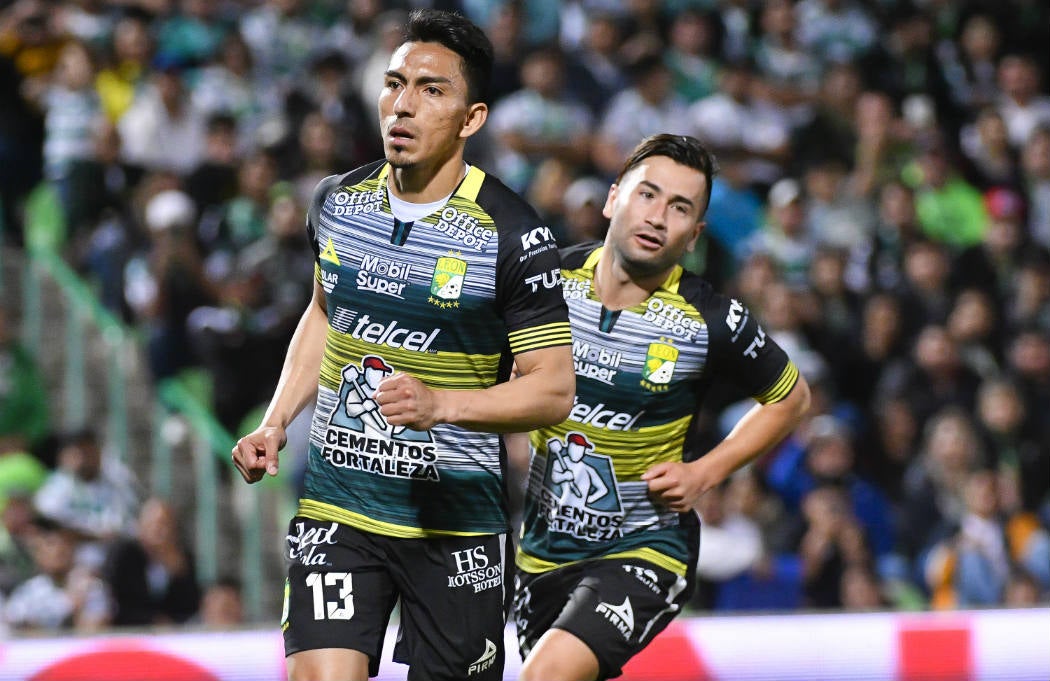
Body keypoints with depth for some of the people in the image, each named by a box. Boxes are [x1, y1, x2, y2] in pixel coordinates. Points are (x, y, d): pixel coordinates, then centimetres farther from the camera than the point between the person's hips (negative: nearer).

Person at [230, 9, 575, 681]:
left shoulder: (512, 235, -12)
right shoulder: (337, 202, 3)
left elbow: (554, 388, -12)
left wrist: (441, 404, -27)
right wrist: (276, 423, 12)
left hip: (455, 523, -3)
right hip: (336, 508, 3)